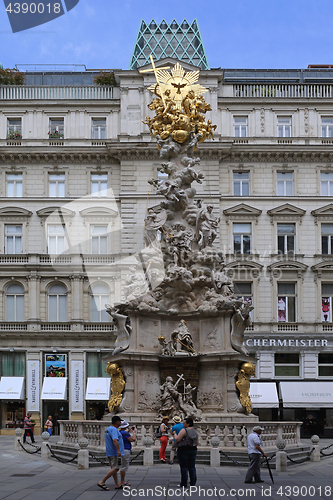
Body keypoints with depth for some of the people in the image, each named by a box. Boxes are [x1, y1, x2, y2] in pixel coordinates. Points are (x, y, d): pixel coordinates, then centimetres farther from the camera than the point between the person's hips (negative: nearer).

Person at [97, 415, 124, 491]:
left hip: (110, 452, 11)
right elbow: (115, 440, -29)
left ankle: (117, 485, 16)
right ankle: (101, 482, -14)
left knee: (114, 468, 12)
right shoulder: (114, 429, -16)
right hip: (113, 453, -11)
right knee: (115, 469, -11)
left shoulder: (108, 429, 17)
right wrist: (118, 450, -33)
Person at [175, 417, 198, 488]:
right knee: (192, 467, 9)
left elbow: (177, 439, -15)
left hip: (183, 450, -7)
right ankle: (193, 483, 10)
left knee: (184, 467, -2)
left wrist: (175, 434, 2)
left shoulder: (184, 430, -12)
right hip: (193, 450, 7)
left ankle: (184, 484, 0)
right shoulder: (195, 432, 10)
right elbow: (196, 443, 13)